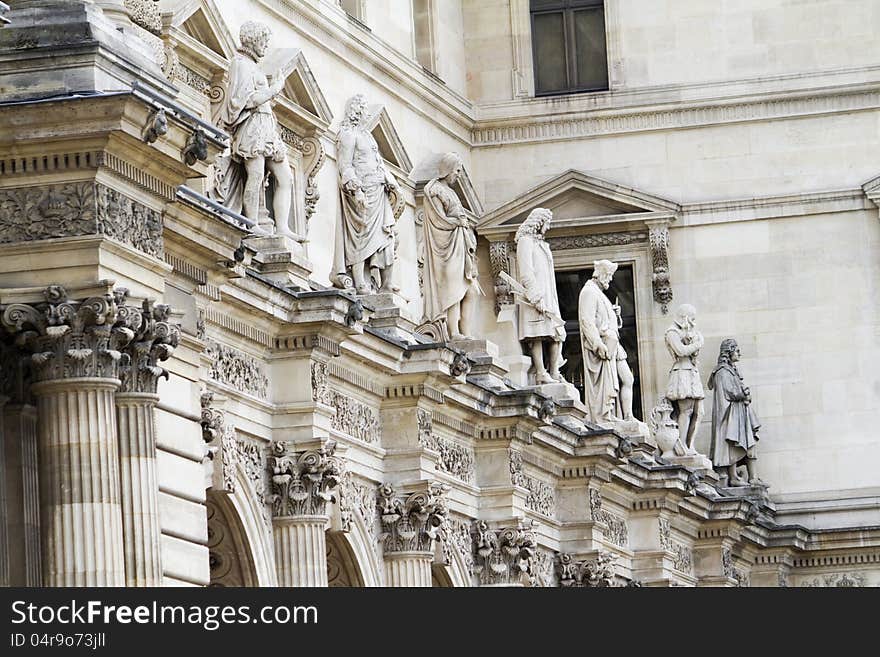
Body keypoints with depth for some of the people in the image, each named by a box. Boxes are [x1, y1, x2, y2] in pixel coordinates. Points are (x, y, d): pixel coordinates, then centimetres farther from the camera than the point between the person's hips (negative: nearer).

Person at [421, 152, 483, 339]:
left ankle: (466, 333, 0)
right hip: (447, 246, -10)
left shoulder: (448, 191, 23)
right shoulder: (434, 191, -6)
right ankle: (455, 334, -18)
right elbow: (439, 221, -14)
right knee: (454, 293, -14)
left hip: (461, 249, 10)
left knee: (472, 291, 3)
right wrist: (460, 222, -2)